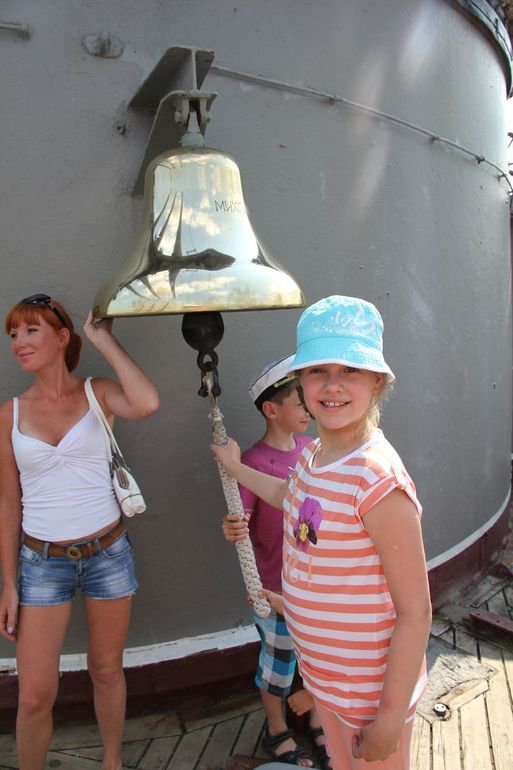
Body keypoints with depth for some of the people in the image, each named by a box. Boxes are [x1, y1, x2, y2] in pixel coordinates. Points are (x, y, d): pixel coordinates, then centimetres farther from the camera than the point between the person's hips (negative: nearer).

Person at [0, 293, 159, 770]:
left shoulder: (98, 394, -5)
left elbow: (146, 404, -29)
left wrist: (104, 339, -17)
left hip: (107, 554, 0)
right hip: (41, 561, 1)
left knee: (107, 672, 18)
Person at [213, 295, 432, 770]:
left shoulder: (379, 478, -29)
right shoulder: (313, 455, -4)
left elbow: (415, 611, -24)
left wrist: (391, 716, -17)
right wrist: (236, 469, 31)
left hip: (373, 689, -8)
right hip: (321, 672, 8)